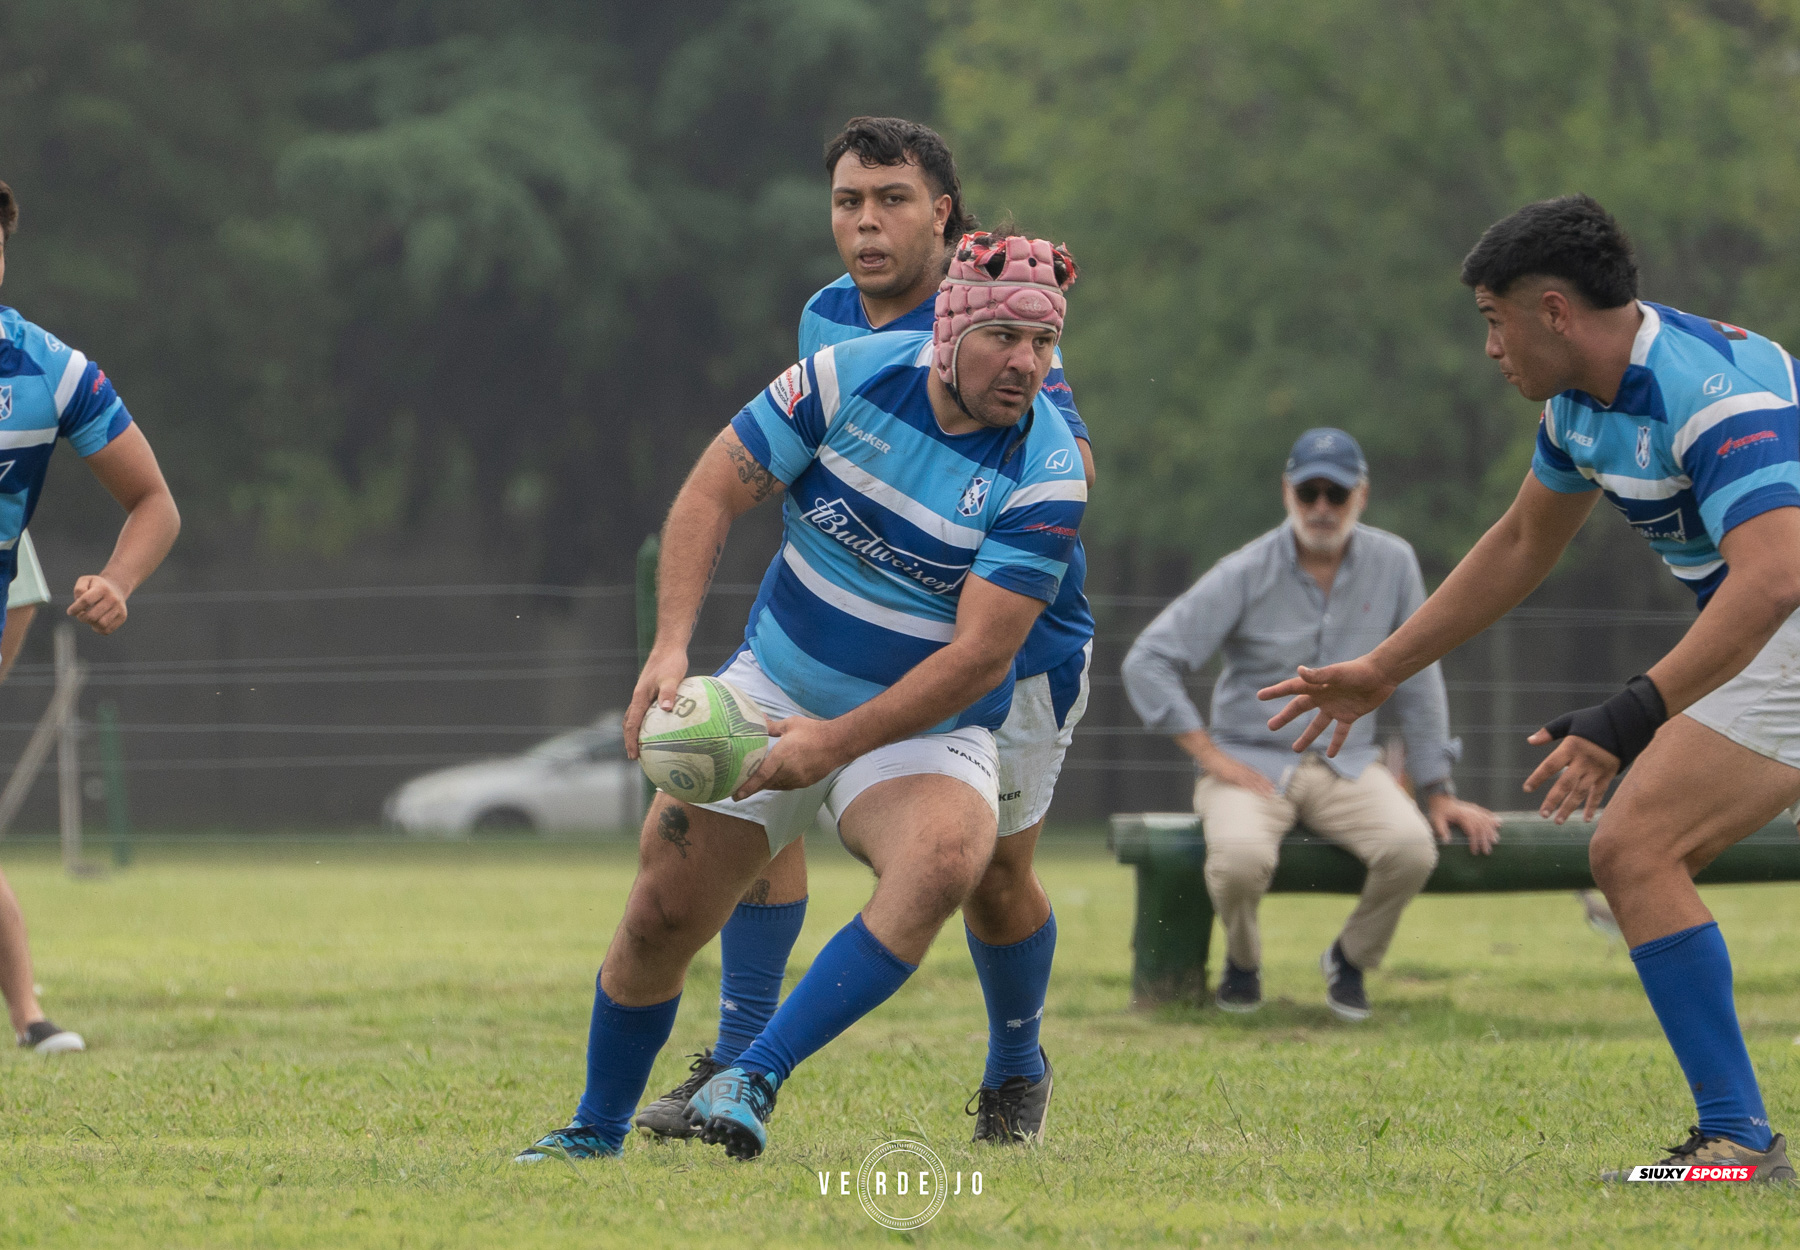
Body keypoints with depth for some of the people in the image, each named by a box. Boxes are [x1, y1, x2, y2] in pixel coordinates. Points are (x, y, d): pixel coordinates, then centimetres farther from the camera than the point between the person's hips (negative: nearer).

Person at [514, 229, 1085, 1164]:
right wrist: (671, 648, -20)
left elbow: (980, 655, -22)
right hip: (773, 692, 2)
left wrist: (839, 742, -28)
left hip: (925, 730, -2)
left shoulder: (1045, 473, -19)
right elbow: (711, 493, -8)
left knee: (943, 859, -34)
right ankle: (598, 1128, 25)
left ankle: (755, 1079, -29)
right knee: (662, 915, -1)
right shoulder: (851, 376, -13)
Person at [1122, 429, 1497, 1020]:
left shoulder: (1393, 564, 0)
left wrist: (1439, 792, 6)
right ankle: (1242, 963, 0)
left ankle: (1350, 959, 2)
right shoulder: (1246, 574, -10)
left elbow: (1418, 680, 8)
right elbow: (1146, 662, -10)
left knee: (1411, 849, -29)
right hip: (1252, 764, -2)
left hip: (1347, 765, 2)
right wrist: (1212, 756, -15)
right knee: (1240, 857, -35)